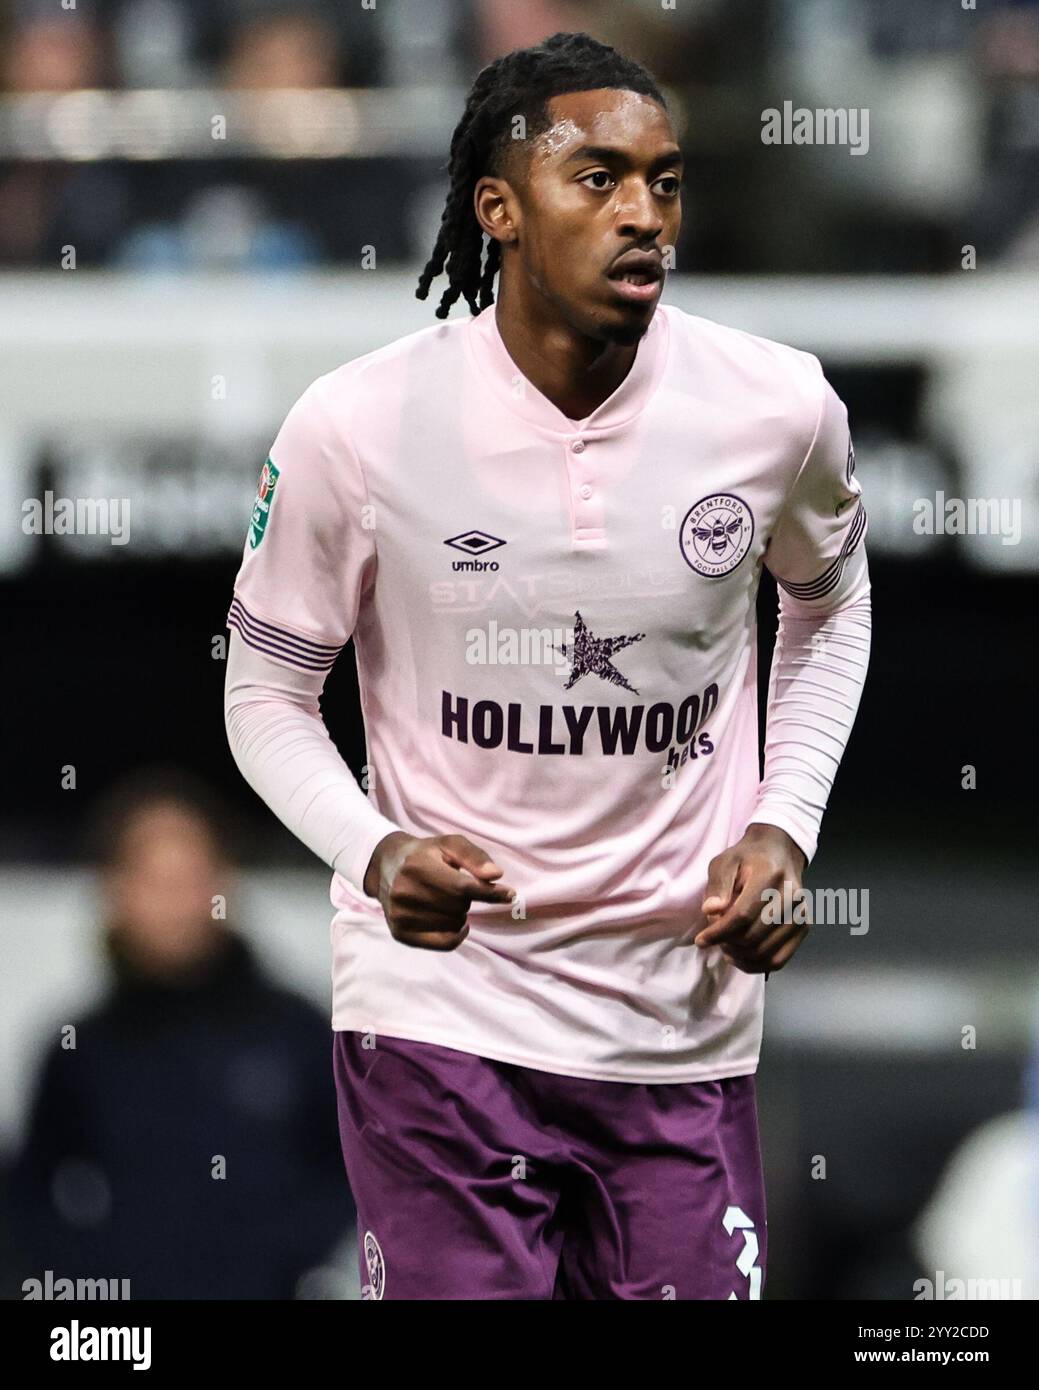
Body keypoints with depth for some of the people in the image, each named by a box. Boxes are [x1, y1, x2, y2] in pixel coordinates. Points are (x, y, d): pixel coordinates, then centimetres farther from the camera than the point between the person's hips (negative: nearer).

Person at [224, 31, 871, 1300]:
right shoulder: (357, 428, -11)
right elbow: (267, 691, 2)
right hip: (440, 1009, -2)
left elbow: (830, 601, 17)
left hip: (687, 1018, 2)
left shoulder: (778, 408, -5)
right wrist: (373, 853, -17)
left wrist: (784, 825, 3)